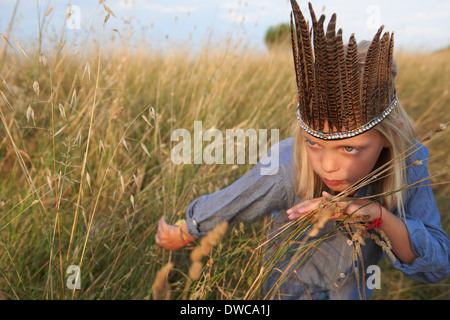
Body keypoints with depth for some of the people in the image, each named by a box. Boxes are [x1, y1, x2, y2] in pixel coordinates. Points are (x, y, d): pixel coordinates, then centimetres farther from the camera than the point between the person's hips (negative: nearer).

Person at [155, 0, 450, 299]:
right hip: (291, 291, -3)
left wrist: (379, 214, -39)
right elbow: (223, 207, -19)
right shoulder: (286, 168, -37)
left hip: (356, 291, 3)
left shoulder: (406, 163, -28)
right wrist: (181, 235, -1)